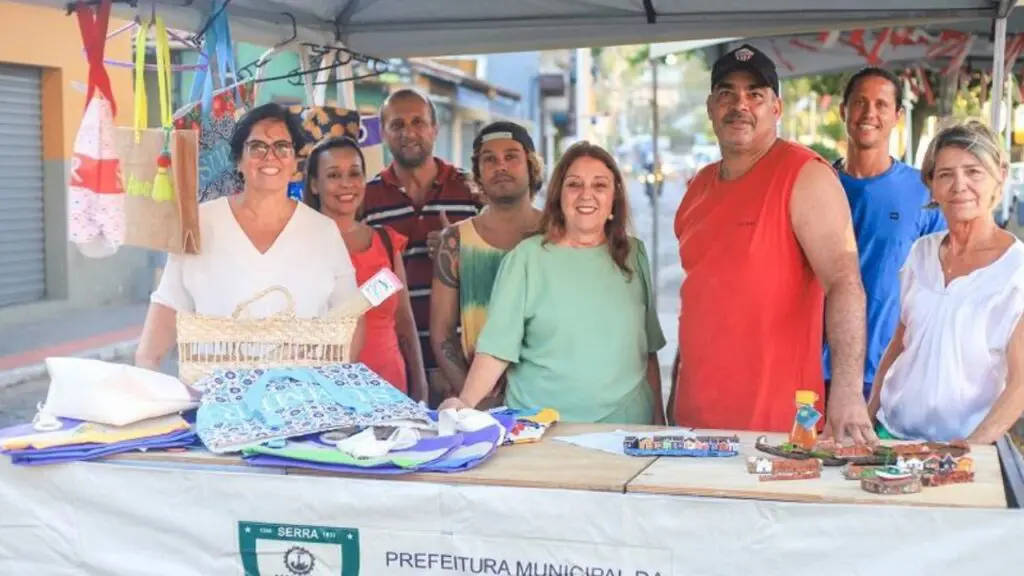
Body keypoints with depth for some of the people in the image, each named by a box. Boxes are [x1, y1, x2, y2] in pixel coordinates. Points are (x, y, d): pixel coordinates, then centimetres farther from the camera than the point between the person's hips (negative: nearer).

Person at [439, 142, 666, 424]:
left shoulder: (634, 255, 6)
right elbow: (497, 346, -10)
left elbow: (648, 347, 11)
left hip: (626, 425, 3)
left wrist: (659, 419, 9)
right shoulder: (527, 257, -6)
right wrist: (466, 403, -22)